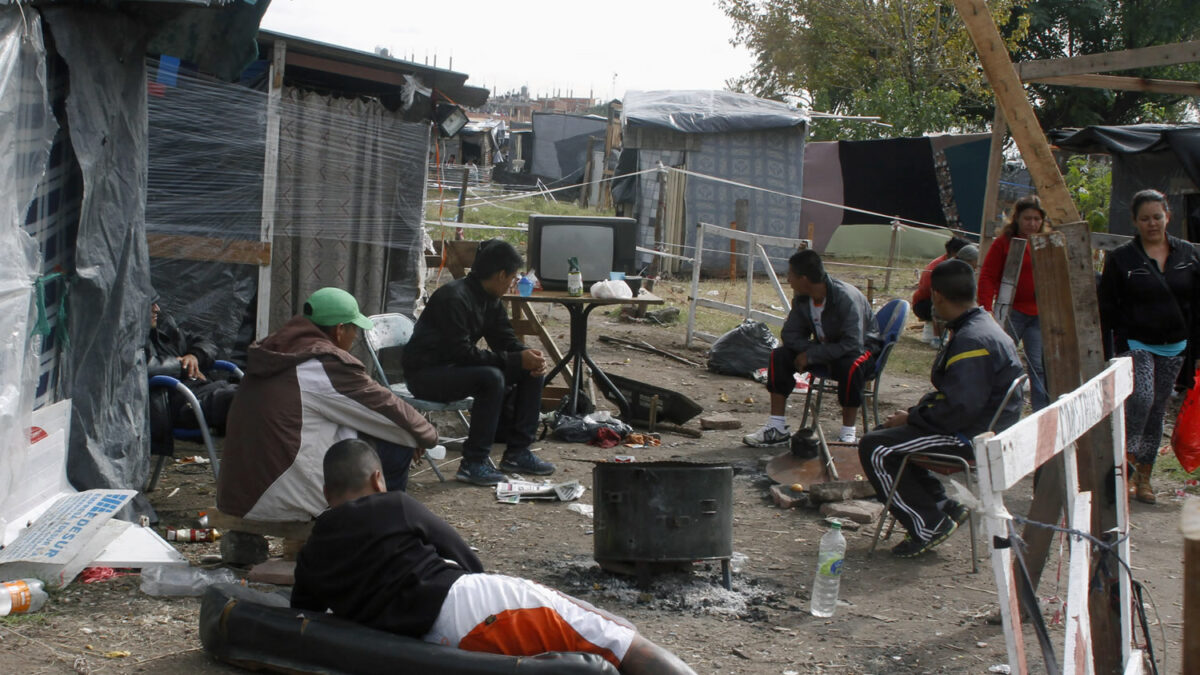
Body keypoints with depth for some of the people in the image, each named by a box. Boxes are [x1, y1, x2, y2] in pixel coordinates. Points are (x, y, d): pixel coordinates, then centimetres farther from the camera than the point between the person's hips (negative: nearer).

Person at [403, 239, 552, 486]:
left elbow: (506, 341, 8)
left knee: (532, 371, -1)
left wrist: (530, 357, -15)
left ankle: (517, 452, 3)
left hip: (455, 367, 9)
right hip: (426, 374, -9)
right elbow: (462, 353, -28)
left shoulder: (490, 299, 5)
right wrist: (516, 360, -28)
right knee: (491, 377, -34)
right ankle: (473, 463, -27)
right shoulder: (454, 298, -24)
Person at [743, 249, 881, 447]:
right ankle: (777, 428, -10)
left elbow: (853, 344, -35)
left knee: (851, 366, -40)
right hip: (824, 349, 6)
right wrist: (816, 353, -22)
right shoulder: (802, 298, -10)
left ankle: (847, 435, -25)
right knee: (780, 355, -13)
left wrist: (812, 355, -30)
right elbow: (790, 333, -4)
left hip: (864, 348, -6)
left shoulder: (846, 298, -30)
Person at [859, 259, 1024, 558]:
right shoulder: (981, 326, 12)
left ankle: (929, 525, -8)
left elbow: (960, 406, -28)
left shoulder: (972, 340, -23)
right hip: (979, 425, 11)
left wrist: (912, 418, -14)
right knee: (886, 433, 19)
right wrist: (917, 409, 7)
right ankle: (943, 506, 14)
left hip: (971, 437, -11)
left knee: (875, 449, -14)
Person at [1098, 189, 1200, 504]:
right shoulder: (1121, 258, -4)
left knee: (1157, 411, 7)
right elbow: (1107, 309, -4)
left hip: (1174, 348, 4)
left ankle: (1143, 477, 15)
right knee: (1141, 399, -23)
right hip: (1135, 345, -4)